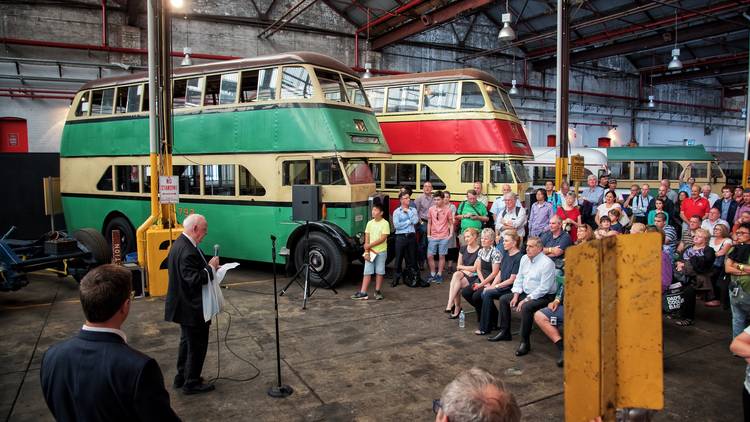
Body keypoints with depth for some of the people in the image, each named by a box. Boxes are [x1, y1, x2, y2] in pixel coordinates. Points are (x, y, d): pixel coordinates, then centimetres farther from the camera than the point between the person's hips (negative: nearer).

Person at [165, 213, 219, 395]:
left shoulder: (179, 244, 6)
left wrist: (209, 267, 3)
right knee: (197, 345, 4)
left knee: (187, 342, 23)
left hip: (184, 306, 11)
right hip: (192, 309, -11)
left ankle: (181, 378, 36)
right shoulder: (188, 251, -27)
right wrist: (211, 267, -19)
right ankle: (192, 383, 17)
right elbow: (194, 280, -31)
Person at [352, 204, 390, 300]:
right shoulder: (370, 223, 7)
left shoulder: (385, 223, -7)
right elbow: (366, 239, 5)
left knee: (379, 272, 5)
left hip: (381, 252, -3)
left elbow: (383, 239, -14)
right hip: (370, 251, 3)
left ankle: (377, 291, 16)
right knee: (367, 272, 0)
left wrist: (370, 245, -14)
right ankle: (363, 293, -1)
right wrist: (366, 252, -4)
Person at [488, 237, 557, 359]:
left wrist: (526, 300, -24)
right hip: (526, 293, 9)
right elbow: (519, 278, 12)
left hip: (543, 297, -9)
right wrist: (516, 295, -1)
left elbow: (543, 288, -24)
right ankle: (504, 332, 16)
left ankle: (525, 342, -21)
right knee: (503, 299, 8)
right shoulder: (524, 258, 6)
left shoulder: (547, 263, -20)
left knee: (526, 307, -35)